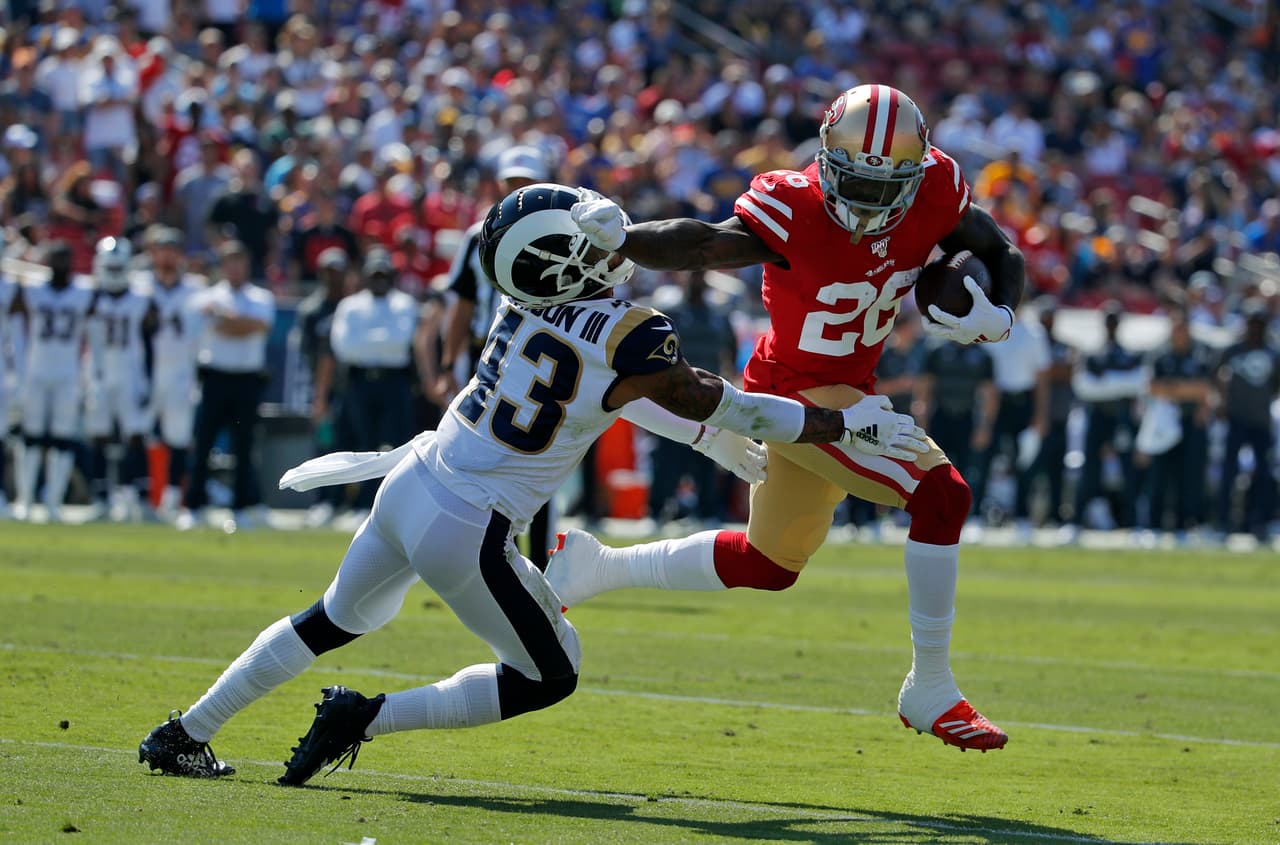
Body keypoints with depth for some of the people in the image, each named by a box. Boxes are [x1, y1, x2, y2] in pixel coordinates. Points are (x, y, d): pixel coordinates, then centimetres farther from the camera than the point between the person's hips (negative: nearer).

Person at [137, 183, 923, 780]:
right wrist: (849, 424, 6)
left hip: (409, 486, 7)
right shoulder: (631, 335, -18)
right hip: (466, 535, -7)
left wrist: (713, 437, 28)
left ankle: (188, 732, 34)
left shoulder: (526, 304, 3)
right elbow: (712, 404, -4)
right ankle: (367, 717, 5)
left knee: (338, 620, 30)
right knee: (551, 676, 15)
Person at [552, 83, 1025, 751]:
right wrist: (620, 240, -60)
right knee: (941, 495, -21)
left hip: (847, 387, 8)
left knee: (768, 565, 23)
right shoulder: (794, 209, -27)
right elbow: (705, 245, -41)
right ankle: (930, 691, -10)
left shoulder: (934, 192, -11)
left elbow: (1003, 255, 3)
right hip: (804, 392, -8)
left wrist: (996, 315, -18)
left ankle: (596, 569, 37)